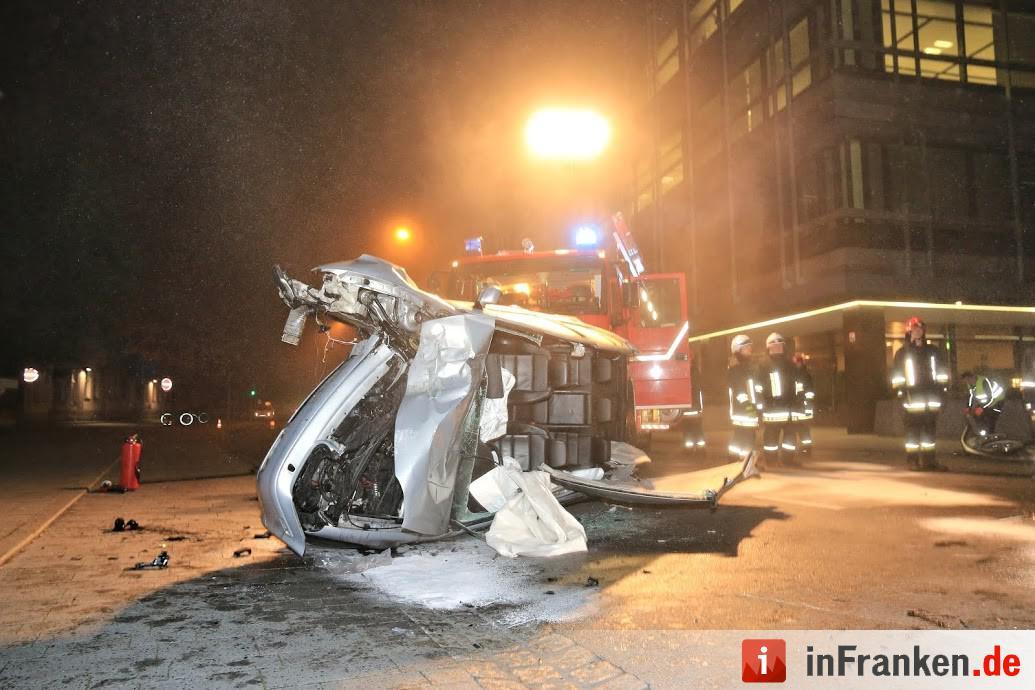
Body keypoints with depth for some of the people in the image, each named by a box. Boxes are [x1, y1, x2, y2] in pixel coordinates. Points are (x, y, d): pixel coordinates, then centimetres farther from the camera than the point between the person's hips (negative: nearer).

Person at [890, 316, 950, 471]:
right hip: (913, 395, -4)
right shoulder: (902, 353, 3)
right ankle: (913, 460, -2)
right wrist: (899, 390, -10)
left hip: (932, 393, 4)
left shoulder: (933, 351, 15)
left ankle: (929, 459, 13)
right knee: (913, 428, -5)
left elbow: (942, 371, 17)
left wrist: (942, 387, 9)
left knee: (930, 427, 7)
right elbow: (897, 375, -1)